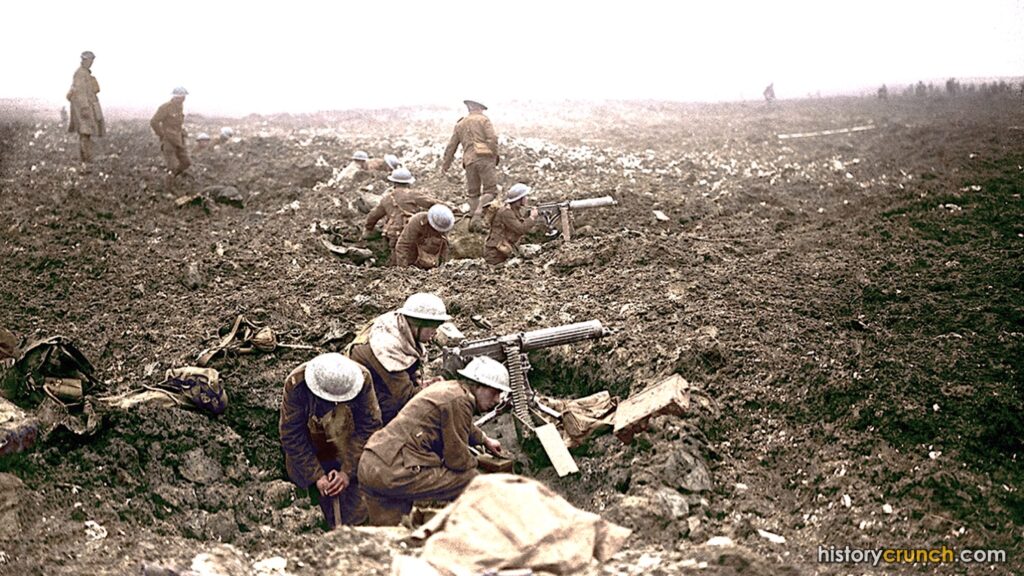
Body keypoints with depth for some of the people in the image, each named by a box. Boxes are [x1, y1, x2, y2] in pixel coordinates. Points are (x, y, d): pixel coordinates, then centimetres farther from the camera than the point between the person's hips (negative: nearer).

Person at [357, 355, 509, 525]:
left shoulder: (446, 387, 19)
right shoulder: (460, 401, -13)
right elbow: (457, 459, -10)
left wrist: (485, 439, 58)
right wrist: (474, 462, 12)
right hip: (395, 473, -10)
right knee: (471, 480, -1)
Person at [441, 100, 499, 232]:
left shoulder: (460, 124, 21)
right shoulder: (484, 120, 7)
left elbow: (451, 147, 21)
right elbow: (492, 139, -7)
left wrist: (445, 164, 28)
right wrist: (495, 156, 0)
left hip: (469, 161, 5)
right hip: (484, 158, -4)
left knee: (473, 193, 14)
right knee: (490, 191, -4)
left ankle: (474, 221, 8)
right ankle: (478, 214, -26)